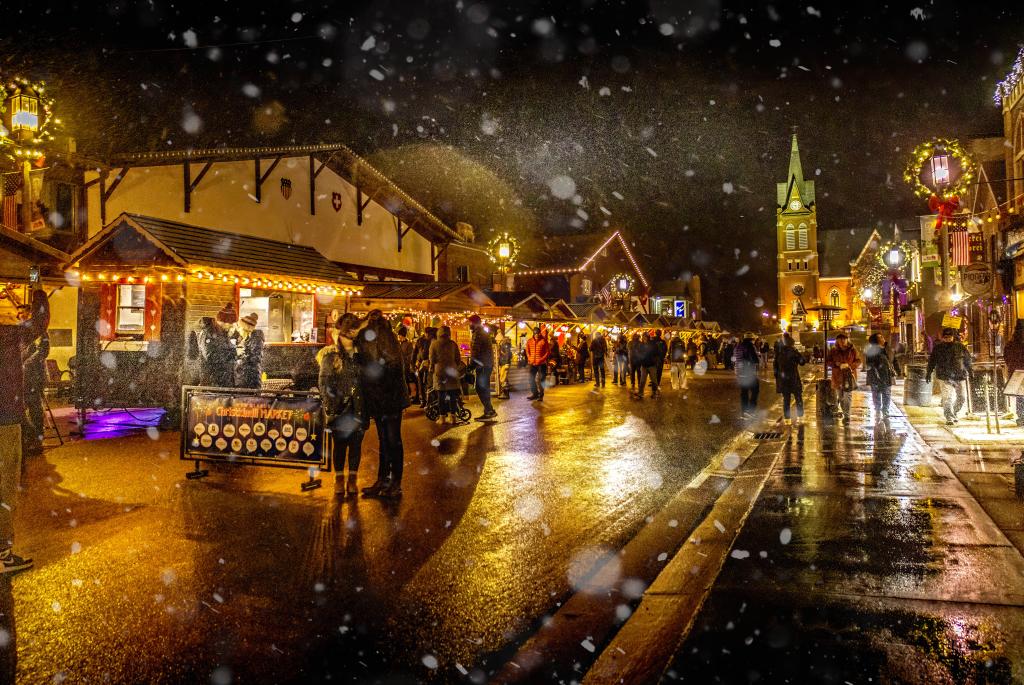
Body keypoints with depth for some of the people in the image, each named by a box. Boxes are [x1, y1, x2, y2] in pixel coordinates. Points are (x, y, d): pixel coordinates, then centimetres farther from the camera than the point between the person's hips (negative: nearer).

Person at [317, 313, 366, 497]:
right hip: (339, 407, -2)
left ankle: (352, 479, 14)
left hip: (358, 407, 2)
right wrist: (330, 404, -12)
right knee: (339, 443, 4)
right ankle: (339, 479, 16)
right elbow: (324, 382, -3)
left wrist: (367, 403, 3)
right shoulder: (330, 355, 1)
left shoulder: (361, 354, 9)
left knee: (356, 443, 4)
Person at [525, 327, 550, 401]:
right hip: (532, 363, 4)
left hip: (541, 363, -4)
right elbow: (527, 351, 15)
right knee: (532, 379, 8)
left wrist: (542, 359, -12)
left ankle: (541, 396, 6)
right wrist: (530, 359, 1)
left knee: (541, 379, 0)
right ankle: (534, 393, 19)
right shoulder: (529, 341, 7)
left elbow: (548, 351, -2)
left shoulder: (544, 341, -4)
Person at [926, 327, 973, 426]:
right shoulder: (938, 348, 3)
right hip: (944, 377, -3)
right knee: (947, 398, -13)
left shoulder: (960, 346, 7)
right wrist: (928, 372, 4)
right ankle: (949, 418, -13)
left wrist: (969, 371, 10)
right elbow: (932, 361, 8)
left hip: (959, 377, 3)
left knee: (960, 397, 11)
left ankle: (954, 414, 33)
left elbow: (967, 359, 15)